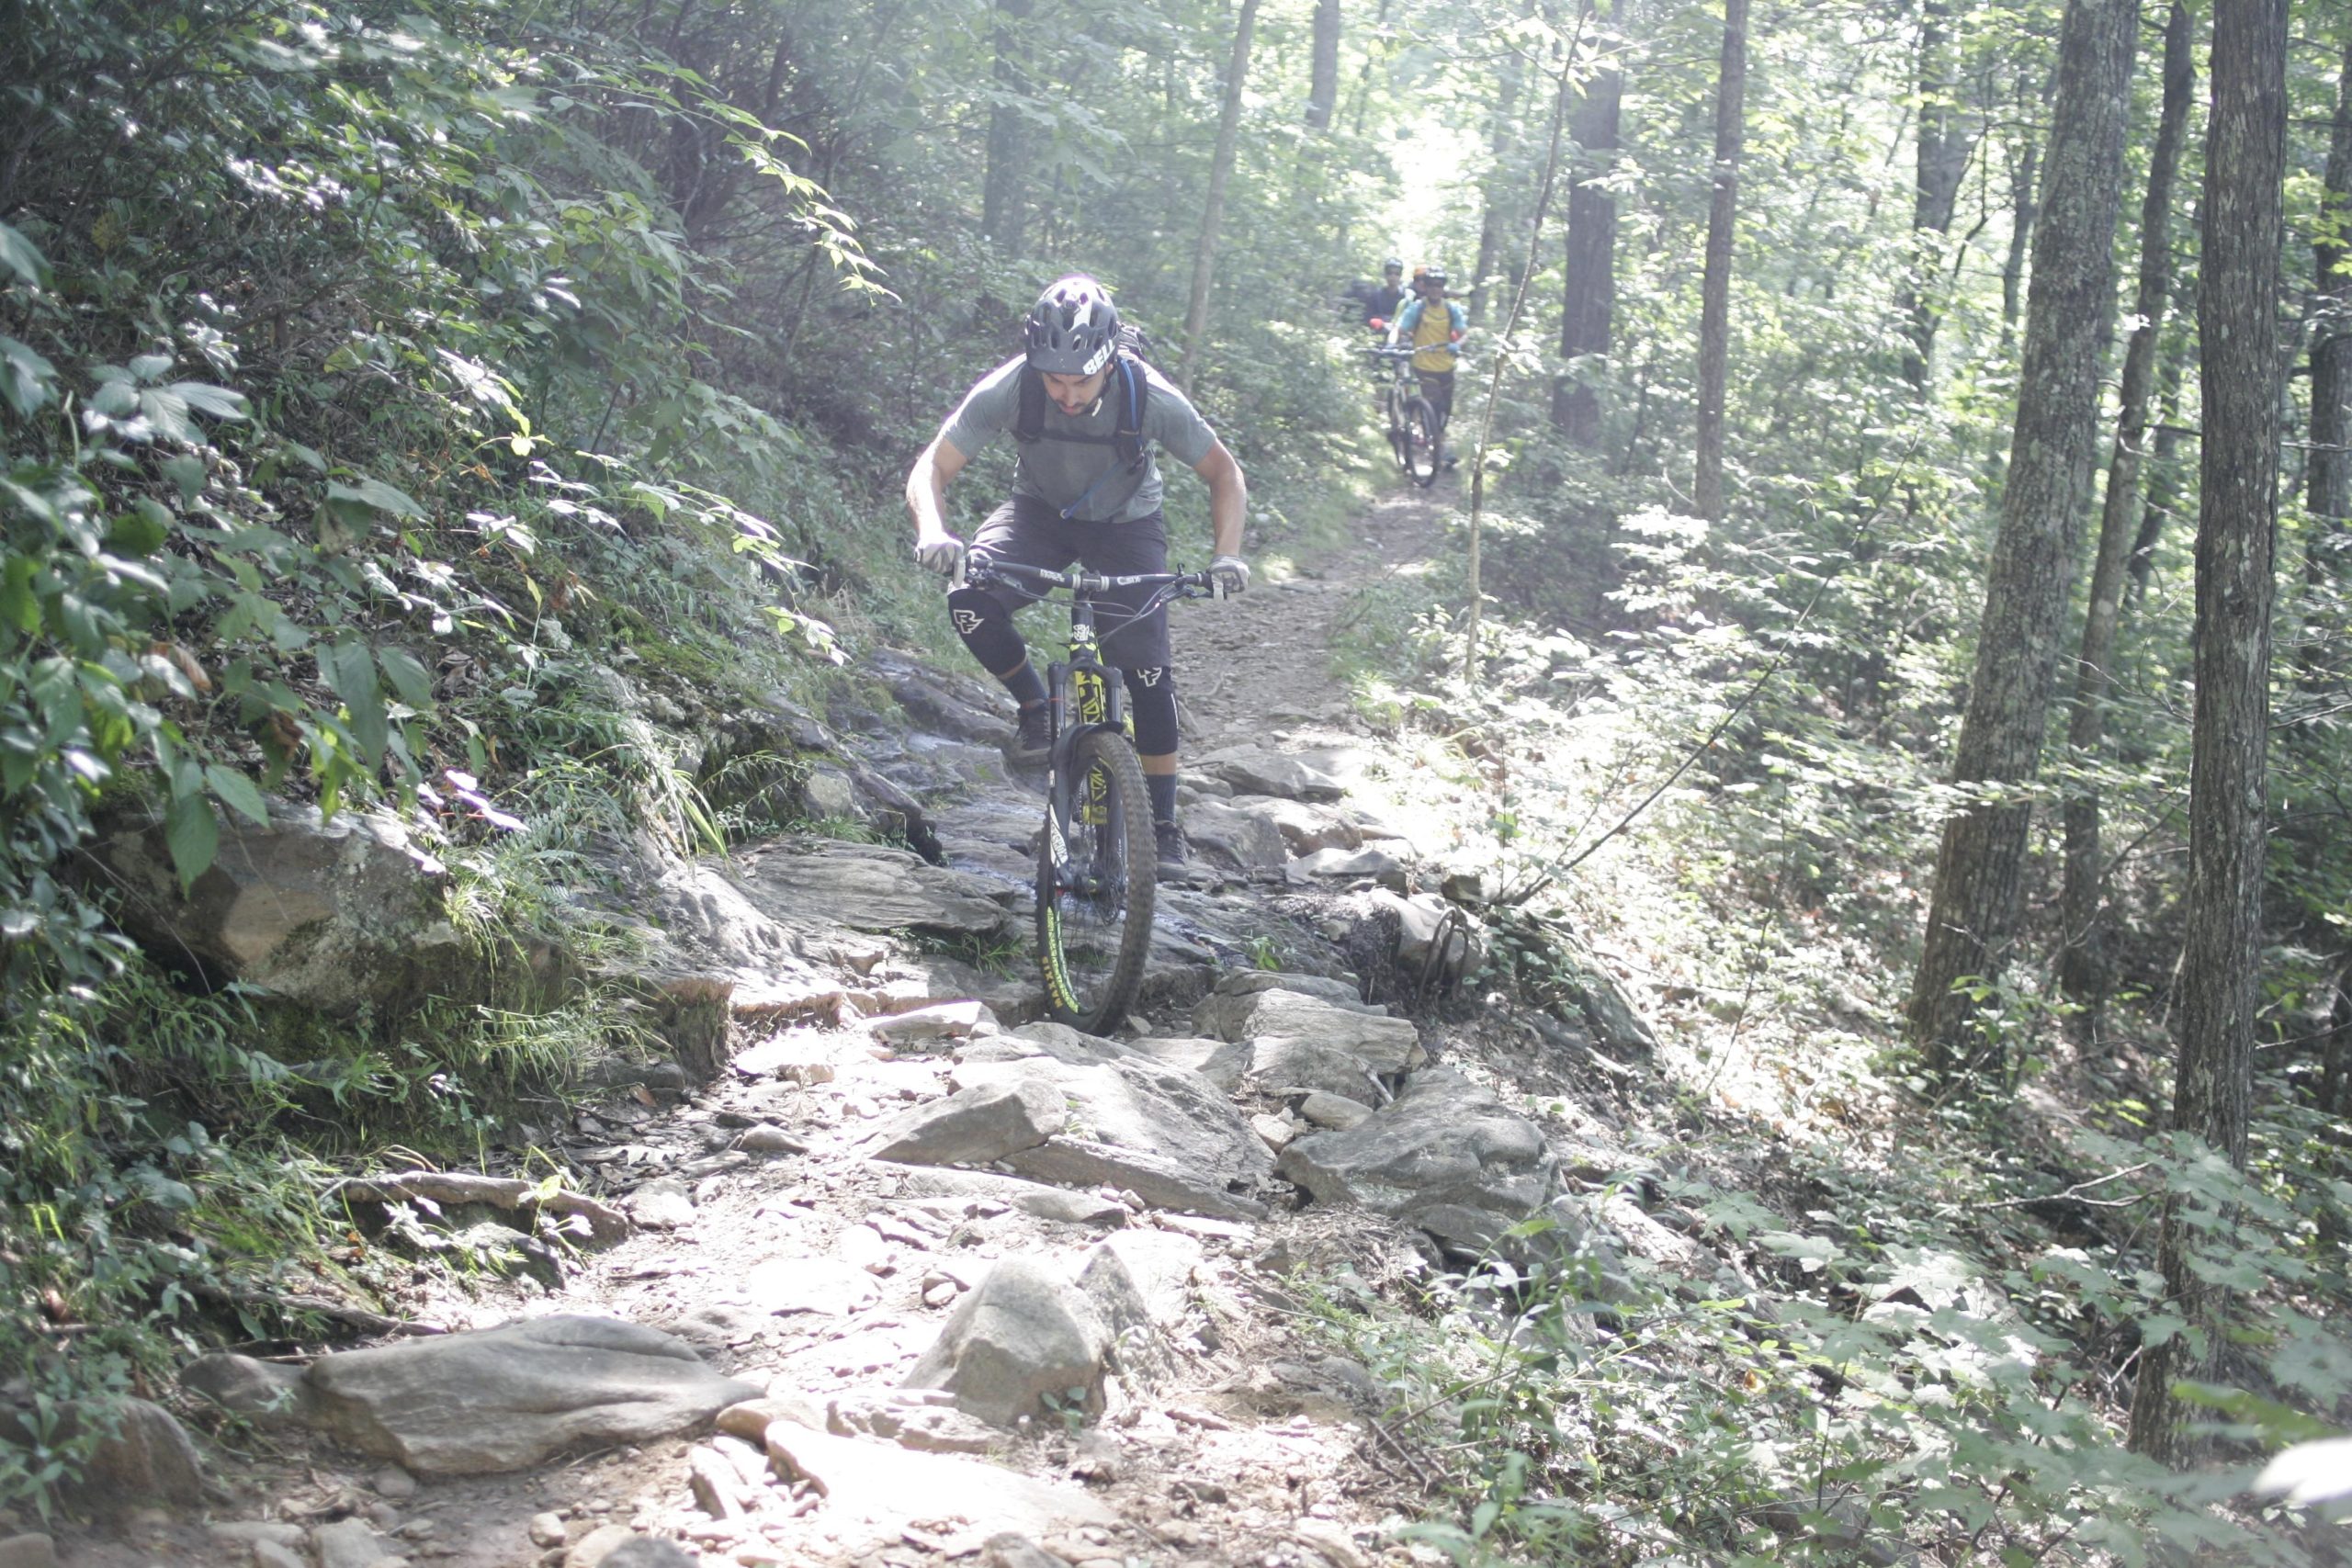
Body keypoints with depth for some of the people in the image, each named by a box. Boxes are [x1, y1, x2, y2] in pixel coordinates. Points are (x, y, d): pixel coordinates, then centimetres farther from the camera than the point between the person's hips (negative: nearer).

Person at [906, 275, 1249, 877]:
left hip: (1125, 525, -1)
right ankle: (1035, 707, 0)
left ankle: (1163, 825, 3)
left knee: (1148, 672, -12)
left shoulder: (1151, 397, -30)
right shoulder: (1008, 388, -29)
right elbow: (933, 468, -25)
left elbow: (1225, 473, -16)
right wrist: (933, 533, -46)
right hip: (1040, 511, 1)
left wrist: (1226, 555, -32)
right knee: (970, 605, -27)